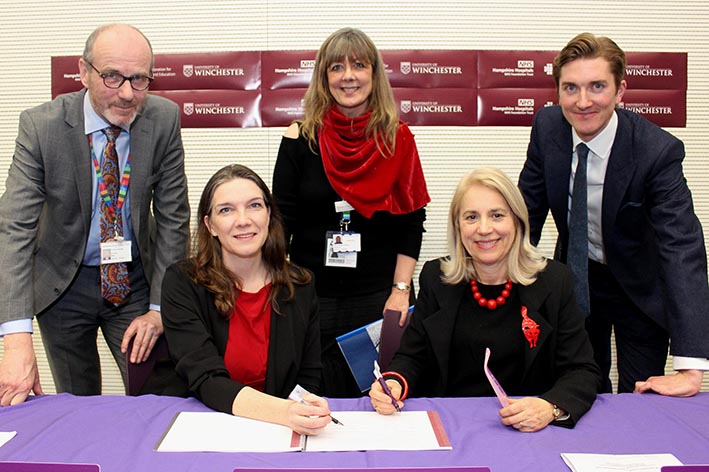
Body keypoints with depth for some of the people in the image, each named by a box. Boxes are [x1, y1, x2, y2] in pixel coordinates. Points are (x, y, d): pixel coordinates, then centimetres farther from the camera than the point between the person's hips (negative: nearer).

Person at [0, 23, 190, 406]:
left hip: (136, 280, 1)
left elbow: (173, 218, -9)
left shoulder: (164, 120, -14)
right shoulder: (41, 126, -18)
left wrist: (159, 307, -12)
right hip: (63, 284, 0)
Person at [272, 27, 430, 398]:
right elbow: (281, 221, -1)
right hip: (312, 294, 0)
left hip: (379, 295, 1)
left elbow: (412, 221, 0)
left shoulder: (396, 138, 0)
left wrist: (400, 290, -6)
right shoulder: (301, 137, -2)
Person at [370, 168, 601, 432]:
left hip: (526, 430, 1)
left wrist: (551, 407, -23)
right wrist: (394, 383, -16)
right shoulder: (436, 277, 5)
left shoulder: (553, 280, 1)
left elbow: (582, 371, -1)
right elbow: (412, 357, 8)